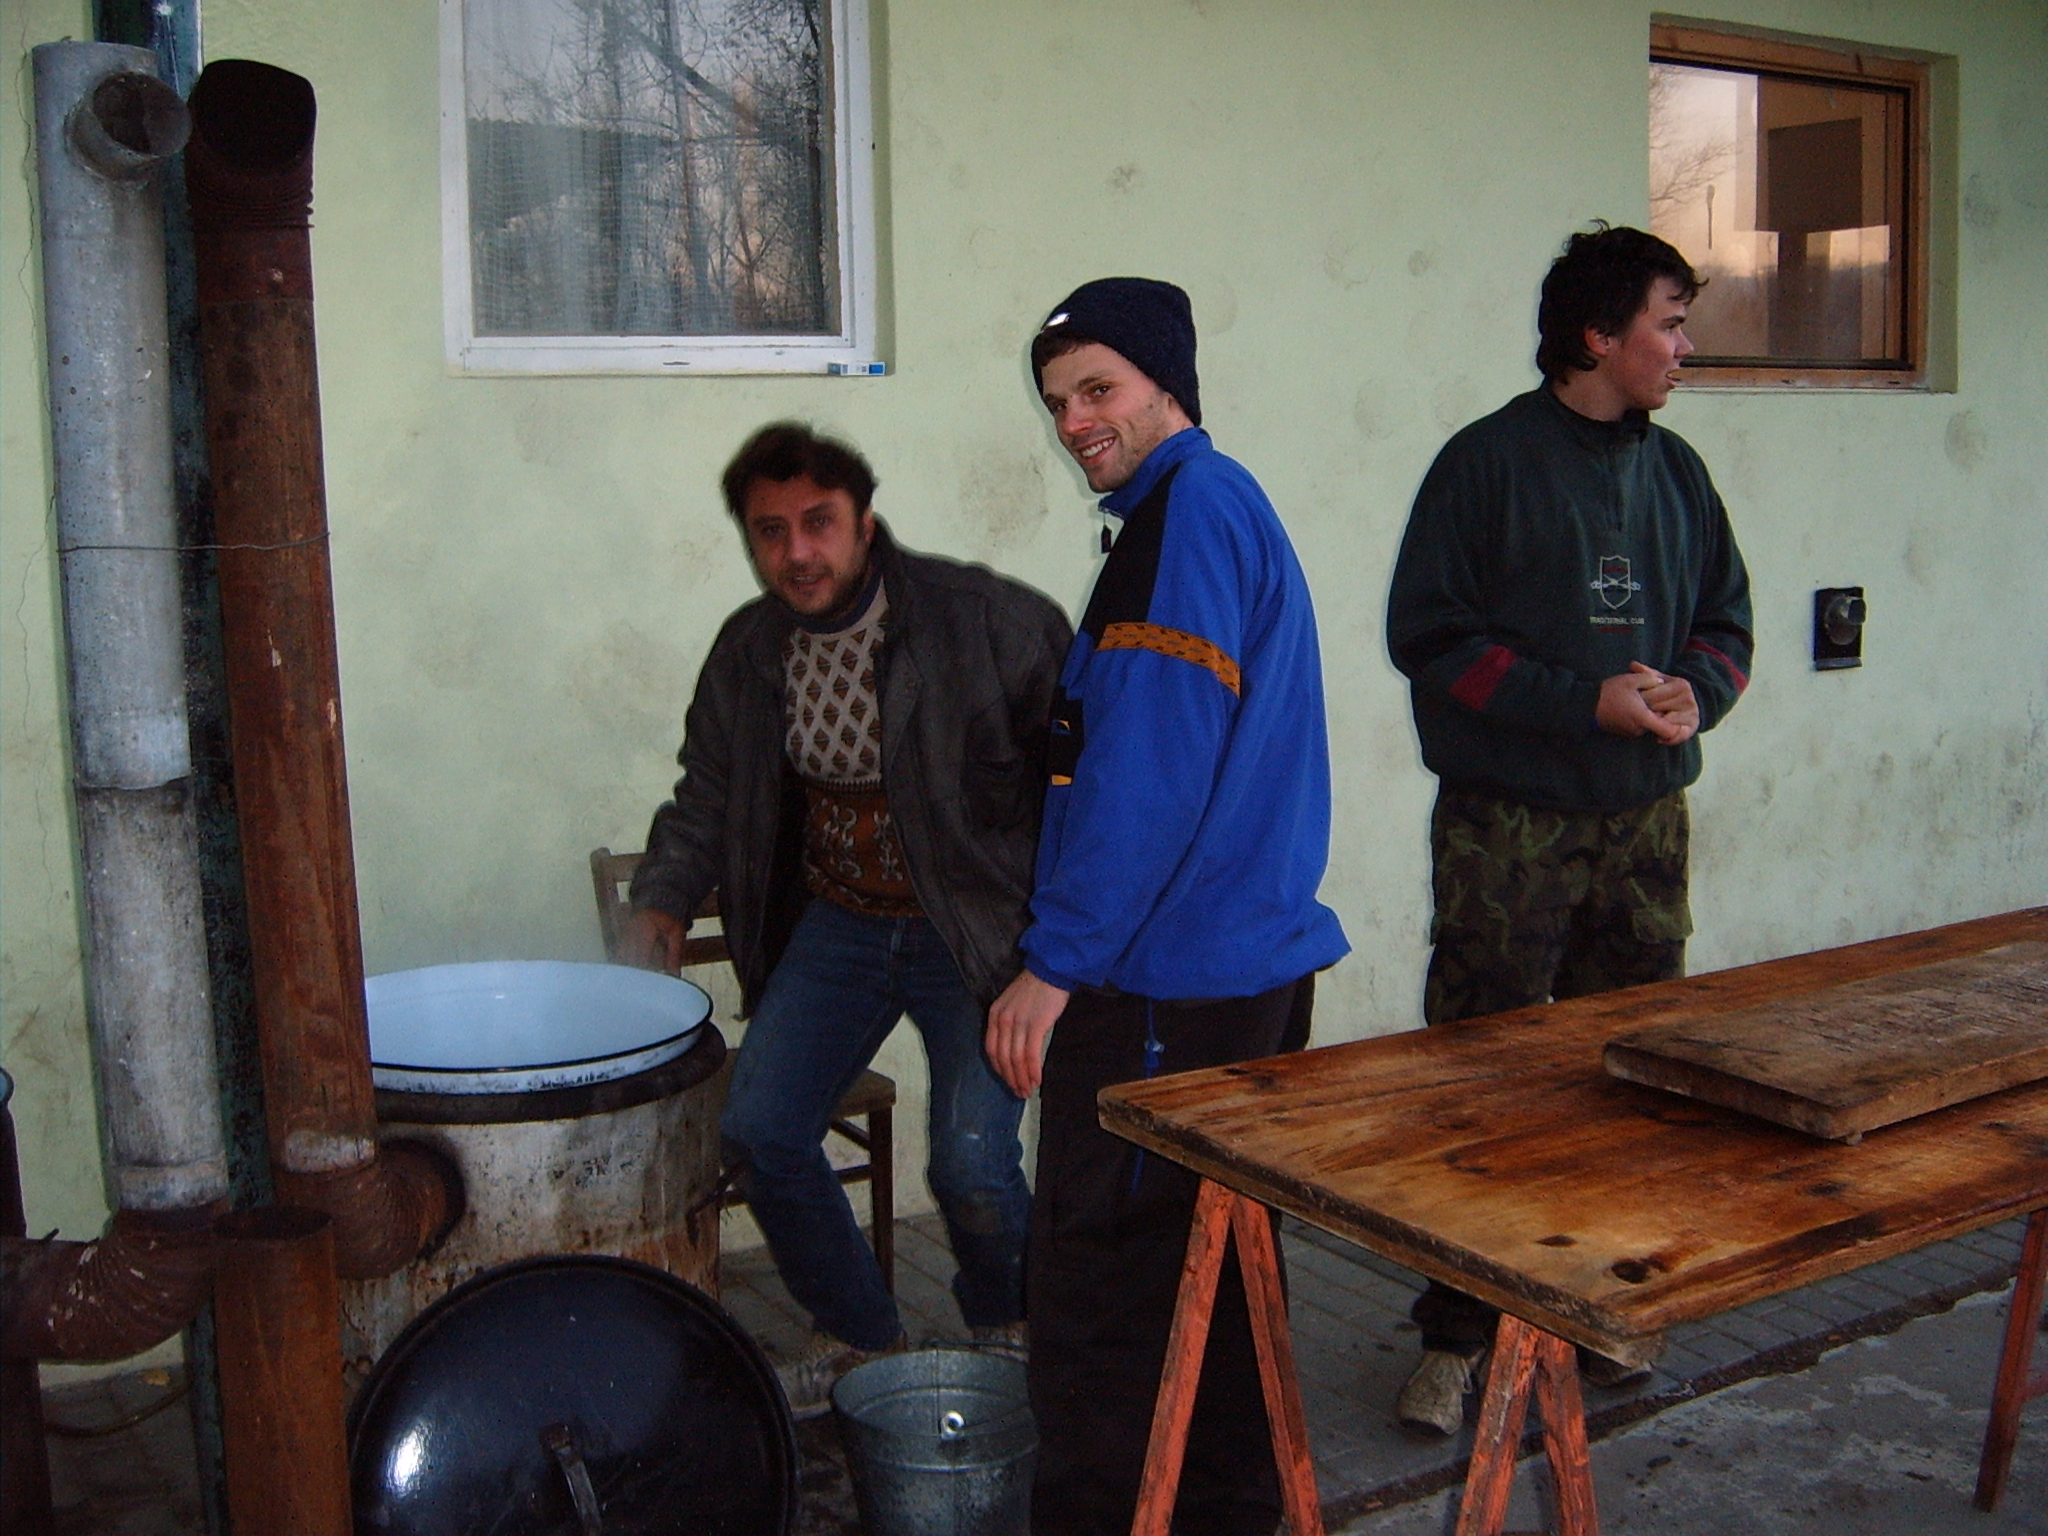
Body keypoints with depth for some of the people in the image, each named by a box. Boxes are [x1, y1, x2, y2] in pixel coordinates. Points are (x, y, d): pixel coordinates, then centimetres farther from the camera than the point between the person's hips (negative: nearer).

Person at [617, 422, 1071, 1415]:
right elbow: (706, 799, 12)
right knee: (756, 1130, -2)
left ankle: (1004, 1330, 21)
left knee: (971, 1165, -15)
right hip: (836, 923, 5)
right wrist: (662, 904, -5)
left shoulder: (979, 617, -17)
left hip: (975, 923, -5)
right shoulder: (748, 652, 0)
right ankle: (856, 1335, 23)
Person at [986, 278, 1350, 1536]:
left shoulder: (1193, 509, -14)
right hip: (1254, 961, 10)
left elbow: (1151, 770, -22)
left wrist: (1056, 963, -18)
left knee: (1098, 1282, -2)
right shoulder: (1235, 509, 17)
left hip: (1170, 984, -10)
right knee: (1218, 1264, 19)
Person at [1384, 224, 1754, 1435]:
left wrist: (1696, 692, -7)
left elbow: (1726, 622, 16)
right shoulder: (1489, 462, -7)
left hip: (1645, 821, 6)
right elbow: (1429, 634, -11)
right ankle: (1459, 1335, 12)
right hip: (1508, 824, -5)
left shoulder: (1676, 471, 10)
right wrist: (1588, 701, -17)